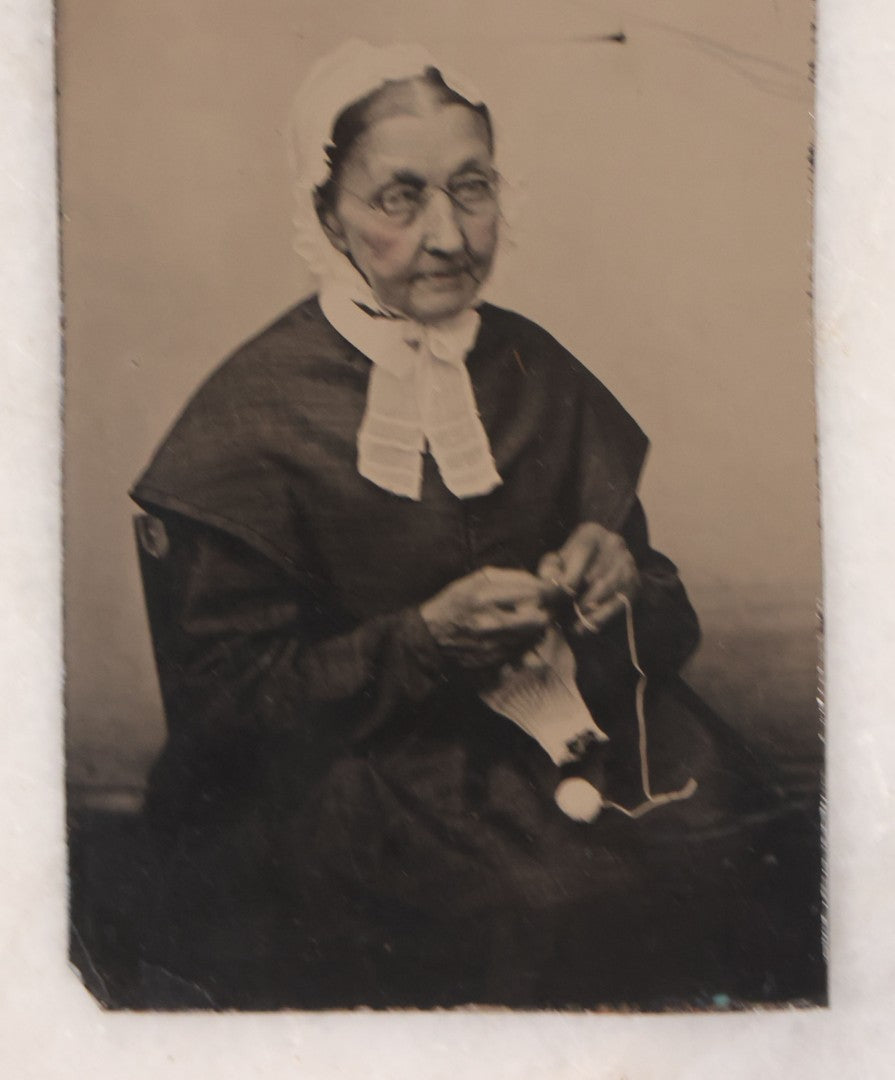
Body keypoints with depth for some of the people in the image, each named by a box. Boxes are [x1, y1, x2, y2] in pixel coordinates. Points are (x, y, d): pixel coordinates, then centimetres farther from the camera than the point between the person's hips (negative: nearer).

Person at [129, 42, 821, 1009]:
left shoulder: (536, 369, 7)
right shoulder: (253, 412, -7)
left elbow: (666, 616, 11)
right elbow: (224, 696, -7)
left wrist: (618, 582, -13)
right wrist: (426, 637, -20)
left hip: (570, 720, 5)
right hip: (359, 769, -4)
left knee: (727, 845, -19)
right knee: (558, 902, -28)